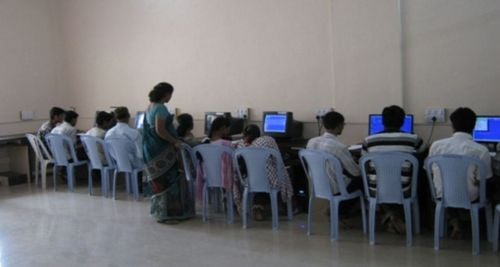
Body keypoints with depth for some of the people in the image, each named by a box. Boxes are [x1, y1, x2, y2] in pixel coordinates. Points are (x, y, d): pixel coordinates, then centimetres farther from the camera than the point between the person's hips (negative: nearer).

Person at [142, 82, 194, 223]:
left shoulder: (151, 106, 14)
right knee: (166, 181, -4)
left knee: (159, 181, 16)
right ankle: (165, 214, 0)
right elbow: (160, 130, -24)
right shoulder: (160, 108, -17)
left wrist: (173, 140, 21)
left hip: (153, 149, 10)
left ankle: (160, 211, 23)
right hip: (161, 150, -10)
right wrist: (175, 142, -15)